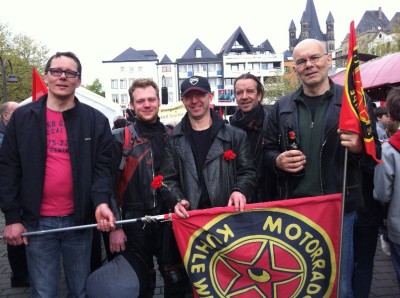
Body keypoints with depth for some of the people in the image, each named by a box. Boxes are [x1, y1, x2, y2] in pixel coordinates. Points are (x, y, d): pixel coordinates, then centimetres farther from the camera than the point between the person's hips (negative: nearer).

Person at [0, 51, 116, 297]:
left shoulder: (96, 120, 2)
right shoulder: (22, 117, 2)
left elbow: (102, 166, -2)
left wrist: (101, 202, -21)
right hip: (37, 221, 0)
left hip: (80, 220, 0)